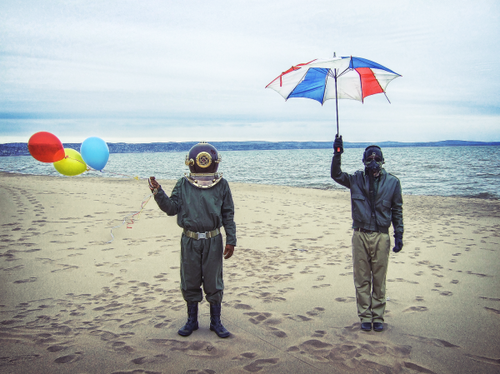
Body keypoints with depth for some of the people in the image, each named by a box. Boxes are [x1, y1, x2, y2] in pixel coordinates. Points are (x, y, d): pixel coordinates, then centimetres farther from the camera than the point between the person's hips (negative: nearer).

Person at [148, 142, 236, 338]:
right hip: (190, 241, 1)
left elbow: (228, 215, 4)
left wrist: (231, 240, 1)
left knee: (213, 282, 7)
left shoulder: (221, 185, 1)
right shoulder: (183, 184, 2)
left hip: (213, 240, -1)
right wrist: (158, 192, -15)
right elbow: (172, 208, -1)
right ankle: (191, 320, 28)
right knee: (190, 281, 11)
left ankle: (216, 321, 23)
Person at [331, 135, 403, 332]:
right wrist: (337, 154, -20)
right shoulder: (356, 179, 4)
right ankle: (365, 316, 20)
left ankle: (378, 316, 21)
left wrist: (398, 235, 3)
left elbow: (397, 211, 6)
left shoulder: (392, 182, 2)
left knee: (379, 279, 8)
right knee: (362, 279, 7)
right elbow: (336, 175, -7)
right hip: (360, 236, 1)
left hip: (381, 236, 0)